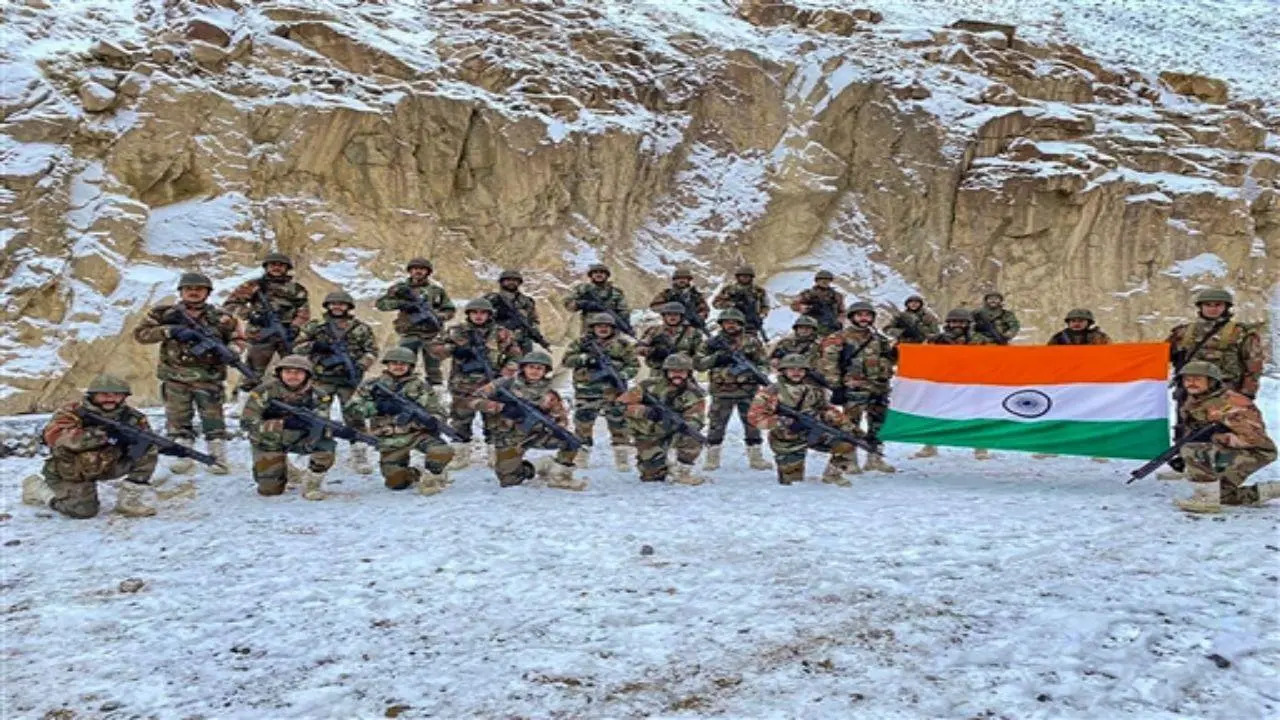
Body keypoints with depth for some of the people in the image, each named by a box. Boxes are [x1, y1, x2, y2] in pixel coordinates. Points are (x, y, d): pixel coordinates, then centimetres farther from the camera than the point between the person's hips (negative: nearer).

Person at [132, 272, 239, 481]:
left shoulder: (221, 317, 3)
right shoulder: (165, 314, 3)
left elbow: (238, 338, 11)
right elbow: (140, 333, -1)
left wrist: (231, 350, -13)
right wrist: (169, 331, -14)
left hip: (209, 378, -1)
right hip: (175, 378, 1)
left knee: (213, 419, -2)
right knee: (178, 420, 4)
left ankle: (219, 459, 5)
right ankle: (183, 459, 14)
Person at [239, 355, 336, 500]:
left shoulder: (314, 394, -16)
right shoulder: (265, 391, -22)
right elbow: (247, 423, -27)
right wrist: (283, 424, -40)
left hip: (299, 440, 1)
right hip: (269, 443, -1)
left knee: (326, 445, -28)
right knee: (270, 490, -5)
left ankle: (312, 484, -3)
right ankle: (283, 469, 30)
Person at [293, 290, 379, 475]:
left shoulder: (361, 328, 5)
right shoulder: (314, 326, 6)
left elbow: (372, 351, 4)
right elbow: (297, 347, 6)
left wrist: (359, 366, -11)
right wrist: (314, 346, -12)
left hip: (349, 379, -1)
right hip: (321, 378, 1)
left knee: (354, 417, -2)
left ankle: (359, 456, 5)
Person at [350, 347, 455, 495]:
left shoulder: (421, 386, 1)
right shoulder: (373, 385, 4)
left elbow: (438, 414, -1)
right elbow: (354, 407, 0)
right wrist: (378, 406, -16)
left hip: (417, 433, -1)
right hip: (390, 441, 1)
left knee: (443, 452, -29)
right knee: (396, 483, -4)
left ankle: (431, 478, 1)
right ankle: (413, 475, 31)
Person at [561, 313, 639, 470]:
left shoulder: (623, 344, 6)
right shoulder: (581, 343, 6)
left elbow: (634, 365, 7)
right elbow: (567, 360, 0)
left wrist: (623, 374, -12)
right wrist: (584, 358, -15)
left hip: (613, 391, 0)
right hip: (587, 391, 0)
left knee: (618, 421, -2)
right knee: (583, 421, 2)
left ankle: (622, 456, 5)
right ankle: (580, 455, 15)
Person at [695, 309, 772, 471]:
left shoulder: (752, 342, 7)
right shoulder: (714, 343, 5)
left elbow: (763, 362, 13)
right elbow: (698, 363, 0)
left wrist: (758, 373, -8)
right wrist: (715, 358, -15)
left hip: (747, 391, 1)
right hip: (722, 392, -1)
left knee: (752, 423, 4)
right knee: (716, 424, 1)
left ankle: (756, 457, 12)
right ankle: (712, 459, 9)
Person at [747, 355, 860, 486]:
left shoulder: (815, 391, 3)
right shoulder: (772, 393, -11)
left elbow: (830, 411, 8)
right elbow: (754, 416, -16)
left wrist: (848, 426, -4)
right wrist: (778, 422, -31)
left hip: (816, 433, 3)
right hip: (788, 442, -3)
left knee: (846, 444, -15)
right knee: (792, 481, -2)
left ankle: (832, 475, 8)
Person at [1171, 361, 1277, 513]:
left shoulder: (1230, 402, -24)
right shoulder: (1190, 405, 4)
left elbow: (1251, 436, -29)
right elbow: (1191, 432, 16)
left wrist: (1216, 438, -32)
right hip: (1228, 451, 10)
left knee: (1193, 451, -30)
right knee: (1222, 495, 22)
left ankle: (1208, 501, -22)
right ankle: (1274, 490, 33)